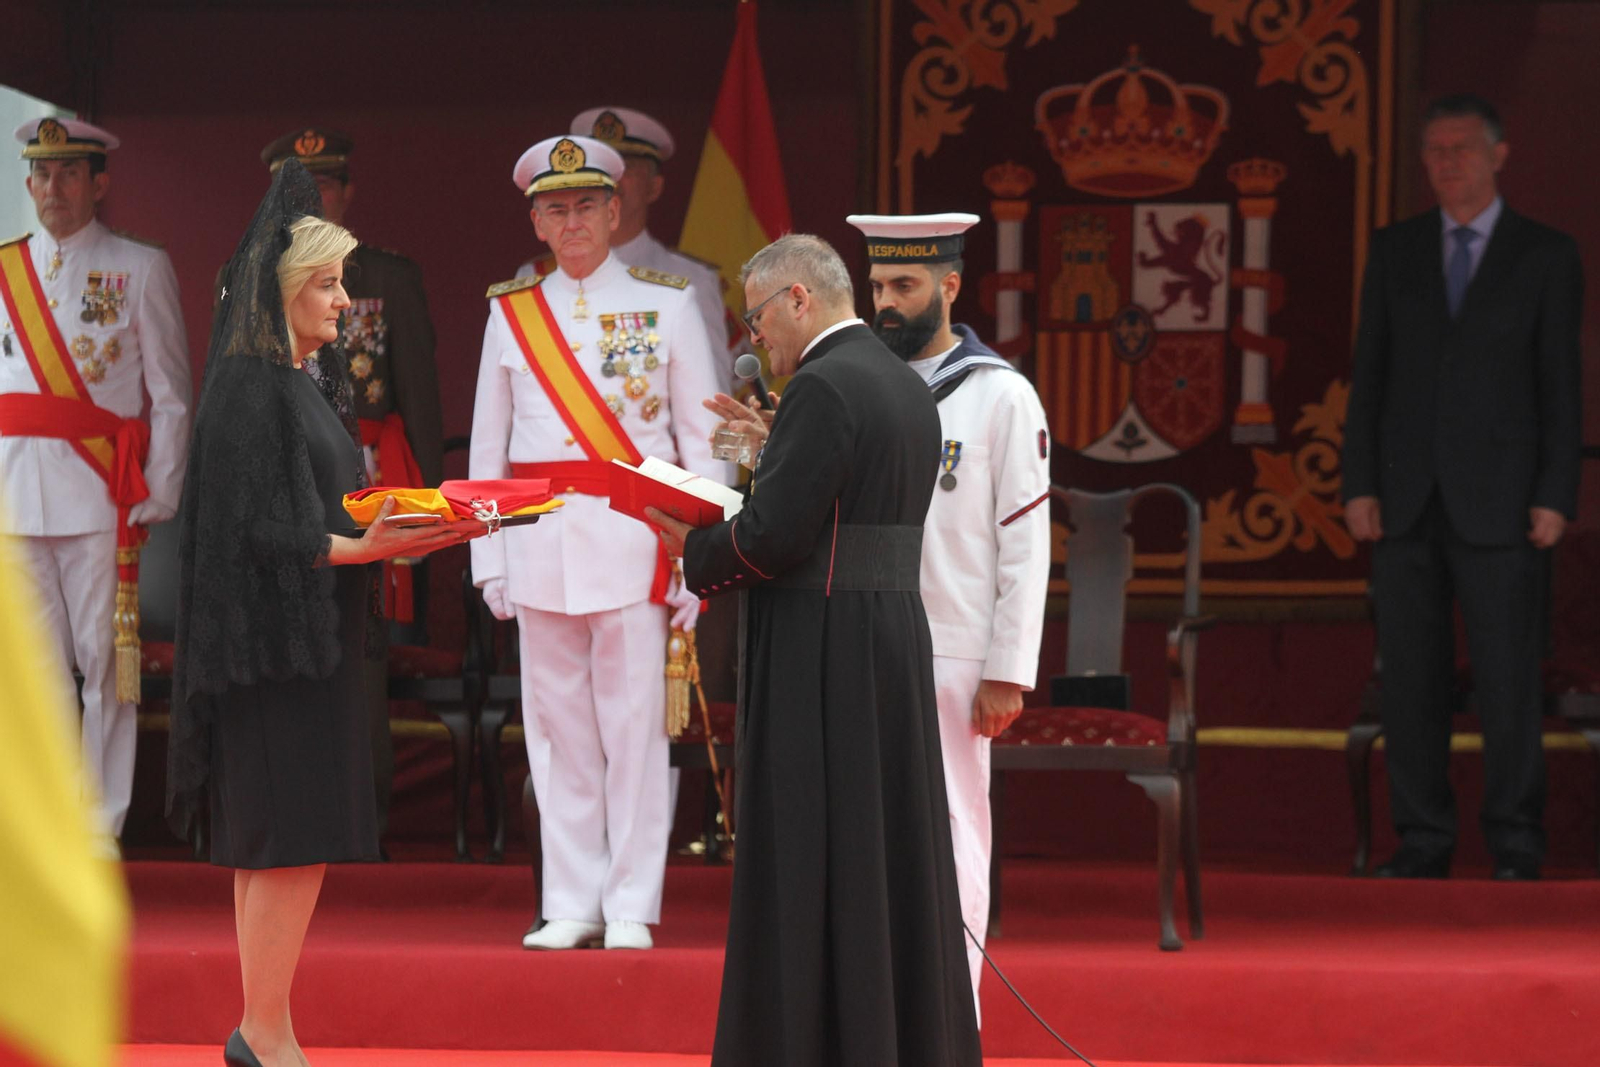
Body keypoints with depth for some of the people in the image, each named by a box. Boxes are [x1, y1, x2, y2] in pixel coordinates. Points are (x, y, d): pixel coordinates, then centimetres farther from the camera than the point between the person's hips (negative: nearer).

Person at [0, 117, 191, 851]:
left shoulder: (141, 269, 4)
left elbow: (171, 395, 3)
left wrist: (159, 495, -4)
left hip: (101, 494, -3)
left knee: (106, 659, -2)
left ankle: (102, 823, 2)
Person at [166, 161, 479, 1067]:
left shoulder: (312, 380, 15)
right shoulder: (250, 387, -13)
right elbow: (258, 526, -18)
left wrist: (409, 531, 6)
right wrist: (365, 547, -25)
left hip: (317, 633, 9)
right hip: (274, 634, -9)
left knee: (276, 842, 9)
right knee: (292, 838, -9)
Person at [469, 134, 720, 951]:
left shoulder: (667, 305, 5)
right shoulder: (510, 312, 12)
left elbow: (703, 439, 4)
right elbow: (487, 444, 14)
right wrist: (488, 558, 7)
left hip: (630, 537, -2)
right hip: (539, 538, 3)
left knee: (634, 723, -5)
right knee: (557, 726, 3)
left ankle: (631, 906, 1)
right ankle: (573, 905, 9)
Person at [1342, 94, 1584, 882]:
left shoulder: (1546, 256, 4)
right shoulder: (1394, 251, 11)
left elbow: (1561, 385, 1)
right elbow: (1369, 374, 10)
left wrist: (1555, 498, -7)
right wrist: (1359, 485, 1)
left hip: (1499, 505, -3)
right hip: (1407, 500, 3)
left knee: (1508, 683, -3)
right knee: (1410, 680, 3)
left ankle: (1515, 847, 5)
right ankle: (1422, 841, 10)